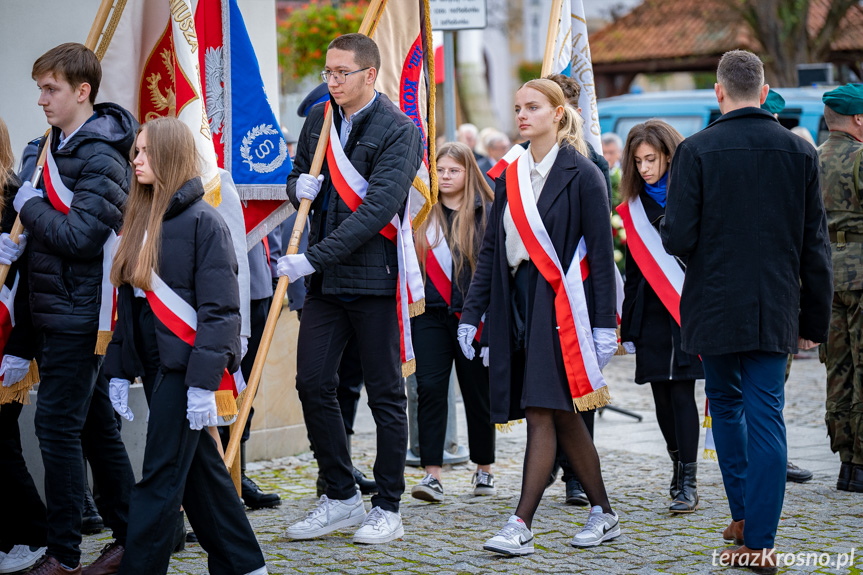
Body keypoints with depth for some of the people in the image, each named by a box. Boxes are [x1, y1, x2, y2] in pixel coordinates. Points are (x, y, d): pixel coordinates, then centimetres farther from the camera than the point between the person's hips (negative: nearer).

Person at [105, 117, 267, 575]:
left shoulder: (202, 220, -11)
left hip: (184, 365, -8)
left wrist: (203, 381, -20)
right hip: (154, 364, 8)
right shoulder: (141, 220, 13)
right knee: (199, 466, 13)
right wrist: (119, 370, 12)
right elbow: (129, 302, 17)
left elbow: (220, 309, -15)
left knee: (160, 477, -6)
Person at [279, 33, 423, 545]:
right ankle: (342, 497, 18)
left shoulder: (399, 131, -10)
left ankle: (388, 508, 12)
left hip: (375, 274, -6)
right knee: (313, 383, 4)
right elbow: (299, 177, 24)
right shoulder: (320, 120, 11)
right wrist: (300, 187, -3)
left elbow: (377, 210, -20)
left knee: (386, 392, 2)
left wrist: (314, 258, -24)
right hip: (325, 276, 6)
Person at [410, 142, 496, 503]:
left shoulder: (486, 213, 2)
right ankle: (432, 474, -9)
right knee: (429, 388, -9)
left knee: (477, 392, 8)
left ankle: (484, 469, 24)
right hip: (431, 313, 2)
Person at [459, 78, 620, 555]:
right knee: (562, 418, 9)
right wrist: (471, 314, 10)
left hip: (557, 301, -6)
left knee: (542, 412, -11)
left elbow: (601, 253, -6)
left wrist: (605, 323, -10)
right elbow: (490, 249, 15)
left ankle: (521, 527, -11)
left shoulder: (581, 175, -4)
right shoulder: (510, 176, 14)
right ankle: (603, 515, 20)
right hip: (514, 300, 6)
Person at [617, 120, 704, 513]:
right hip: (652, 313, 5)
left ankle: (688, 484, -5)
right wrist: (628, 326, 12)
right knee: (662, 396, 6)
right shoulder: (636, 205, 11)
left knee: (681, 392, -9)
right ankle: (679, 469, 23)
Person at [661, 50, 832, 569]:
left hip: (714, 309, -1)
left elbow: (678, 238, -12)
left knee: (726, 406, 18)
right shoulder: (800, 152, 1)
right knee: (767, 417, 2)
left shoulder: (696, 151, -8)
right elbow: (816, 248, 3)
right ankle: (760, 539, -1)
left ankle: (744, 516, 21)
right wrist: (815, 321, 10)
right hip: (775, 311, 1)